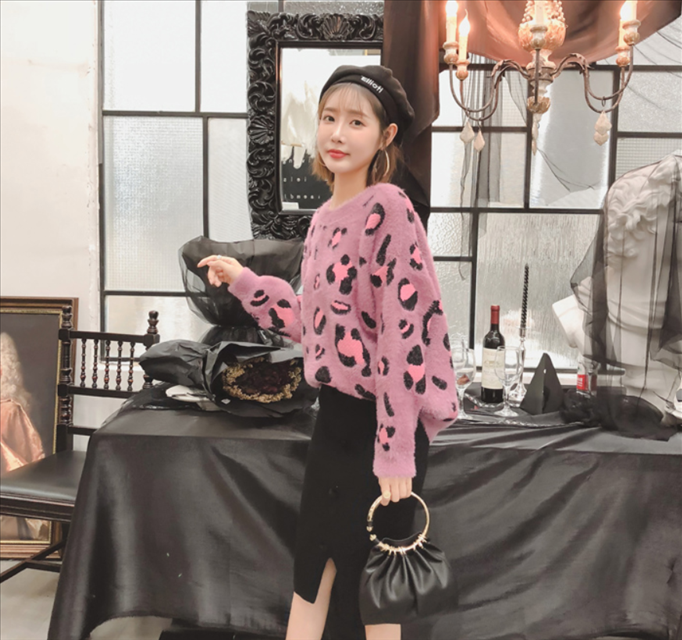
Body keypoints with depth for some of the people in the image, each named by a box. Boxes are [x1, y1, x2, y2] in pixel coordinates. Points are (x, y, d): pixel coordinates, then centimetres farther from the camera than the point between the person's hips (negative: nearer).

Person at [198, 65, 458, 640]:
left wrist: (396, 452, -20)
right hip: (335, 415, 8)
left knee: (371, 587, 11)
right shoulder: (325, 216, 8)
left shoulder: (388, 210, -17)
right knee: (310, 570, 19)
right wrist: (244, 282, 13)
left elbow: (403, 333, -21)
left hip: (380, 422, -7)